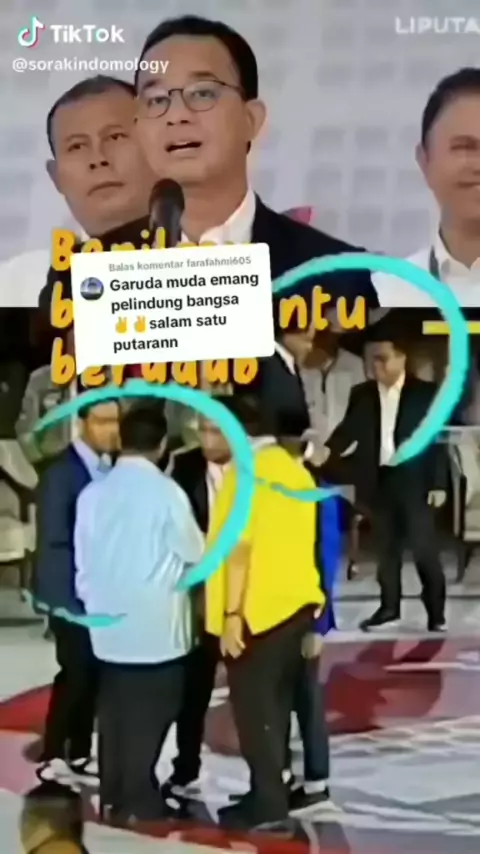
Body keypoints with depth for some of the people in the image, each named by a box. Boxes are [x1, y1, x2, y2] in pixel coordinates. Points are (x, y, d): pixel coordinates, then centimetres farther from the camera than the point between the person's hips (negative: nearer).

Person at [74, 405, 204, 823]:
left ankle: (113, 798, 18)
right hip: (156, 626, -5)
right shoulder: (166, 491, -12)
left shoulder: (93, 493, 1)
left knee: (115, 714, 12)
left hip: (108, 624, 5)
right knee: (149, 716, 3)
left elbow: (83, 561, 8)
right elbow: (196, 553, -3)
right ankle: (139, 802, 7)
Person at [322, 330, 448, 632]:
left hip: (414, 481, -3)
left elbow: (439, 440, -4)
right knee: (387, 547, 11)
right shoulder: (361, 394, 6)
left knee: (424, 547, -1)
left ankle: (436, 611, 9)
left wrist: (439, 484, -9)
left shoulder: (426, 393, -3)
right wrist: (328, 449, -18)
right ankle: (389, 607, 20)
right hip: (378, 481, 3)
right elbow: (349, 429, 3)